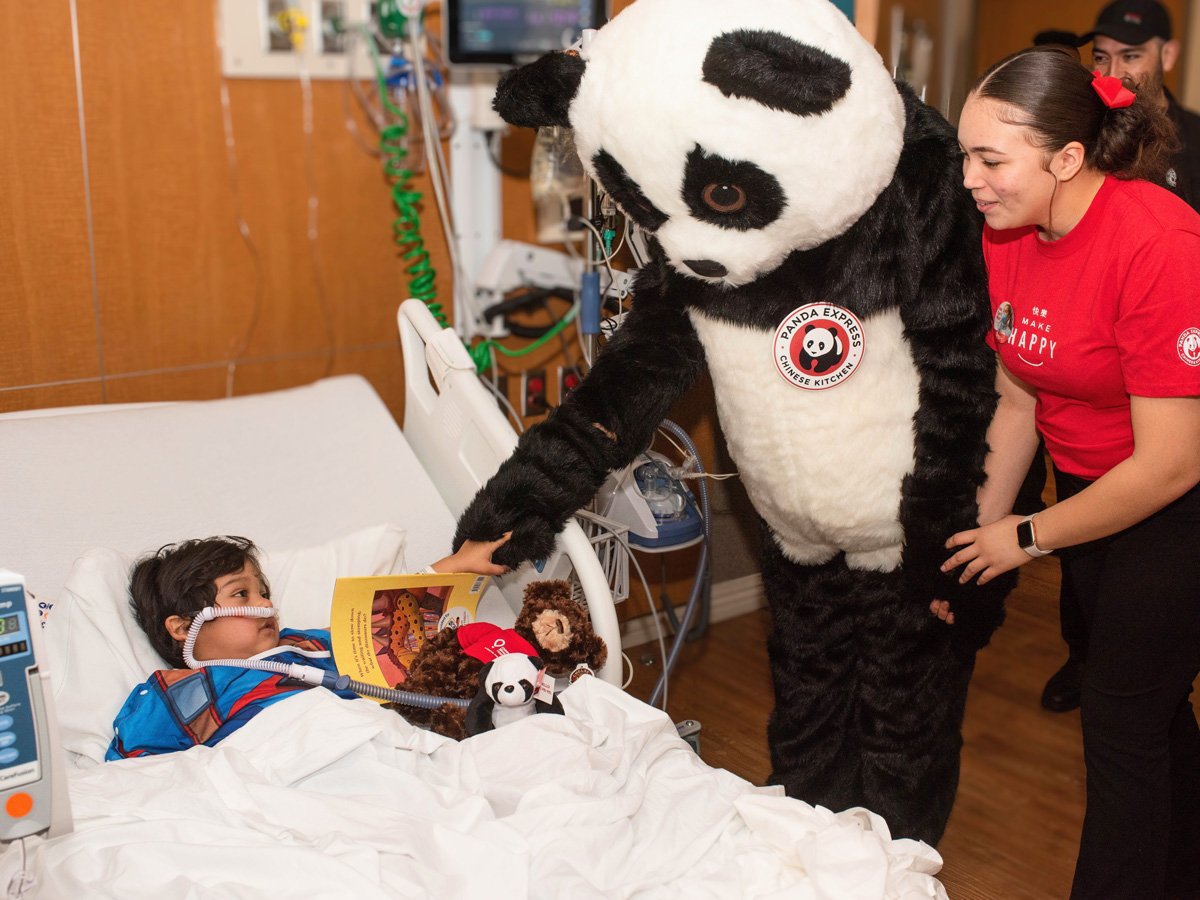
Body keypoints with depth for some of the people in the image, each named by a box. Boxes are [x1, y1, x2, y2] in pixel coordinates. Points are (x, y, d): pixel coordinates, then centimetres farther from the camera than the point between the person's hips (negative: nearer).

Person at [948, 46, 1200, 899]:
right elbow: (1018, 402, 3)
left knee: (1123, 722, 1)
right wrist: (974, 538, 1)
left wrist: (1027, 537, -15)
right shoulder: (1006, 237, -8)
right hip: (1094, 491, 7)